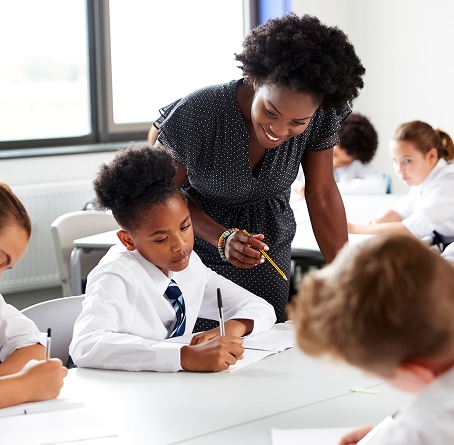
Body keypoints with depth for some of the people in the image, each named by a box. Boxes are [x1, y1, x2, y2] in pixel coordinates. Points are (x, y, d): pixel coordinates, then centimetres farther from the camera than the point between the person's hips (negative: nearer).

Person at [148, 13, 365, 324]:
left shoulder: (320, 118, -21)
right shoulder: (195, 115, -30)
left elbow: (322, 196, -10)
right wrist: (221, 237, -29)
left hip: (269, 255, 3)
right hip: (197, 248, -2)